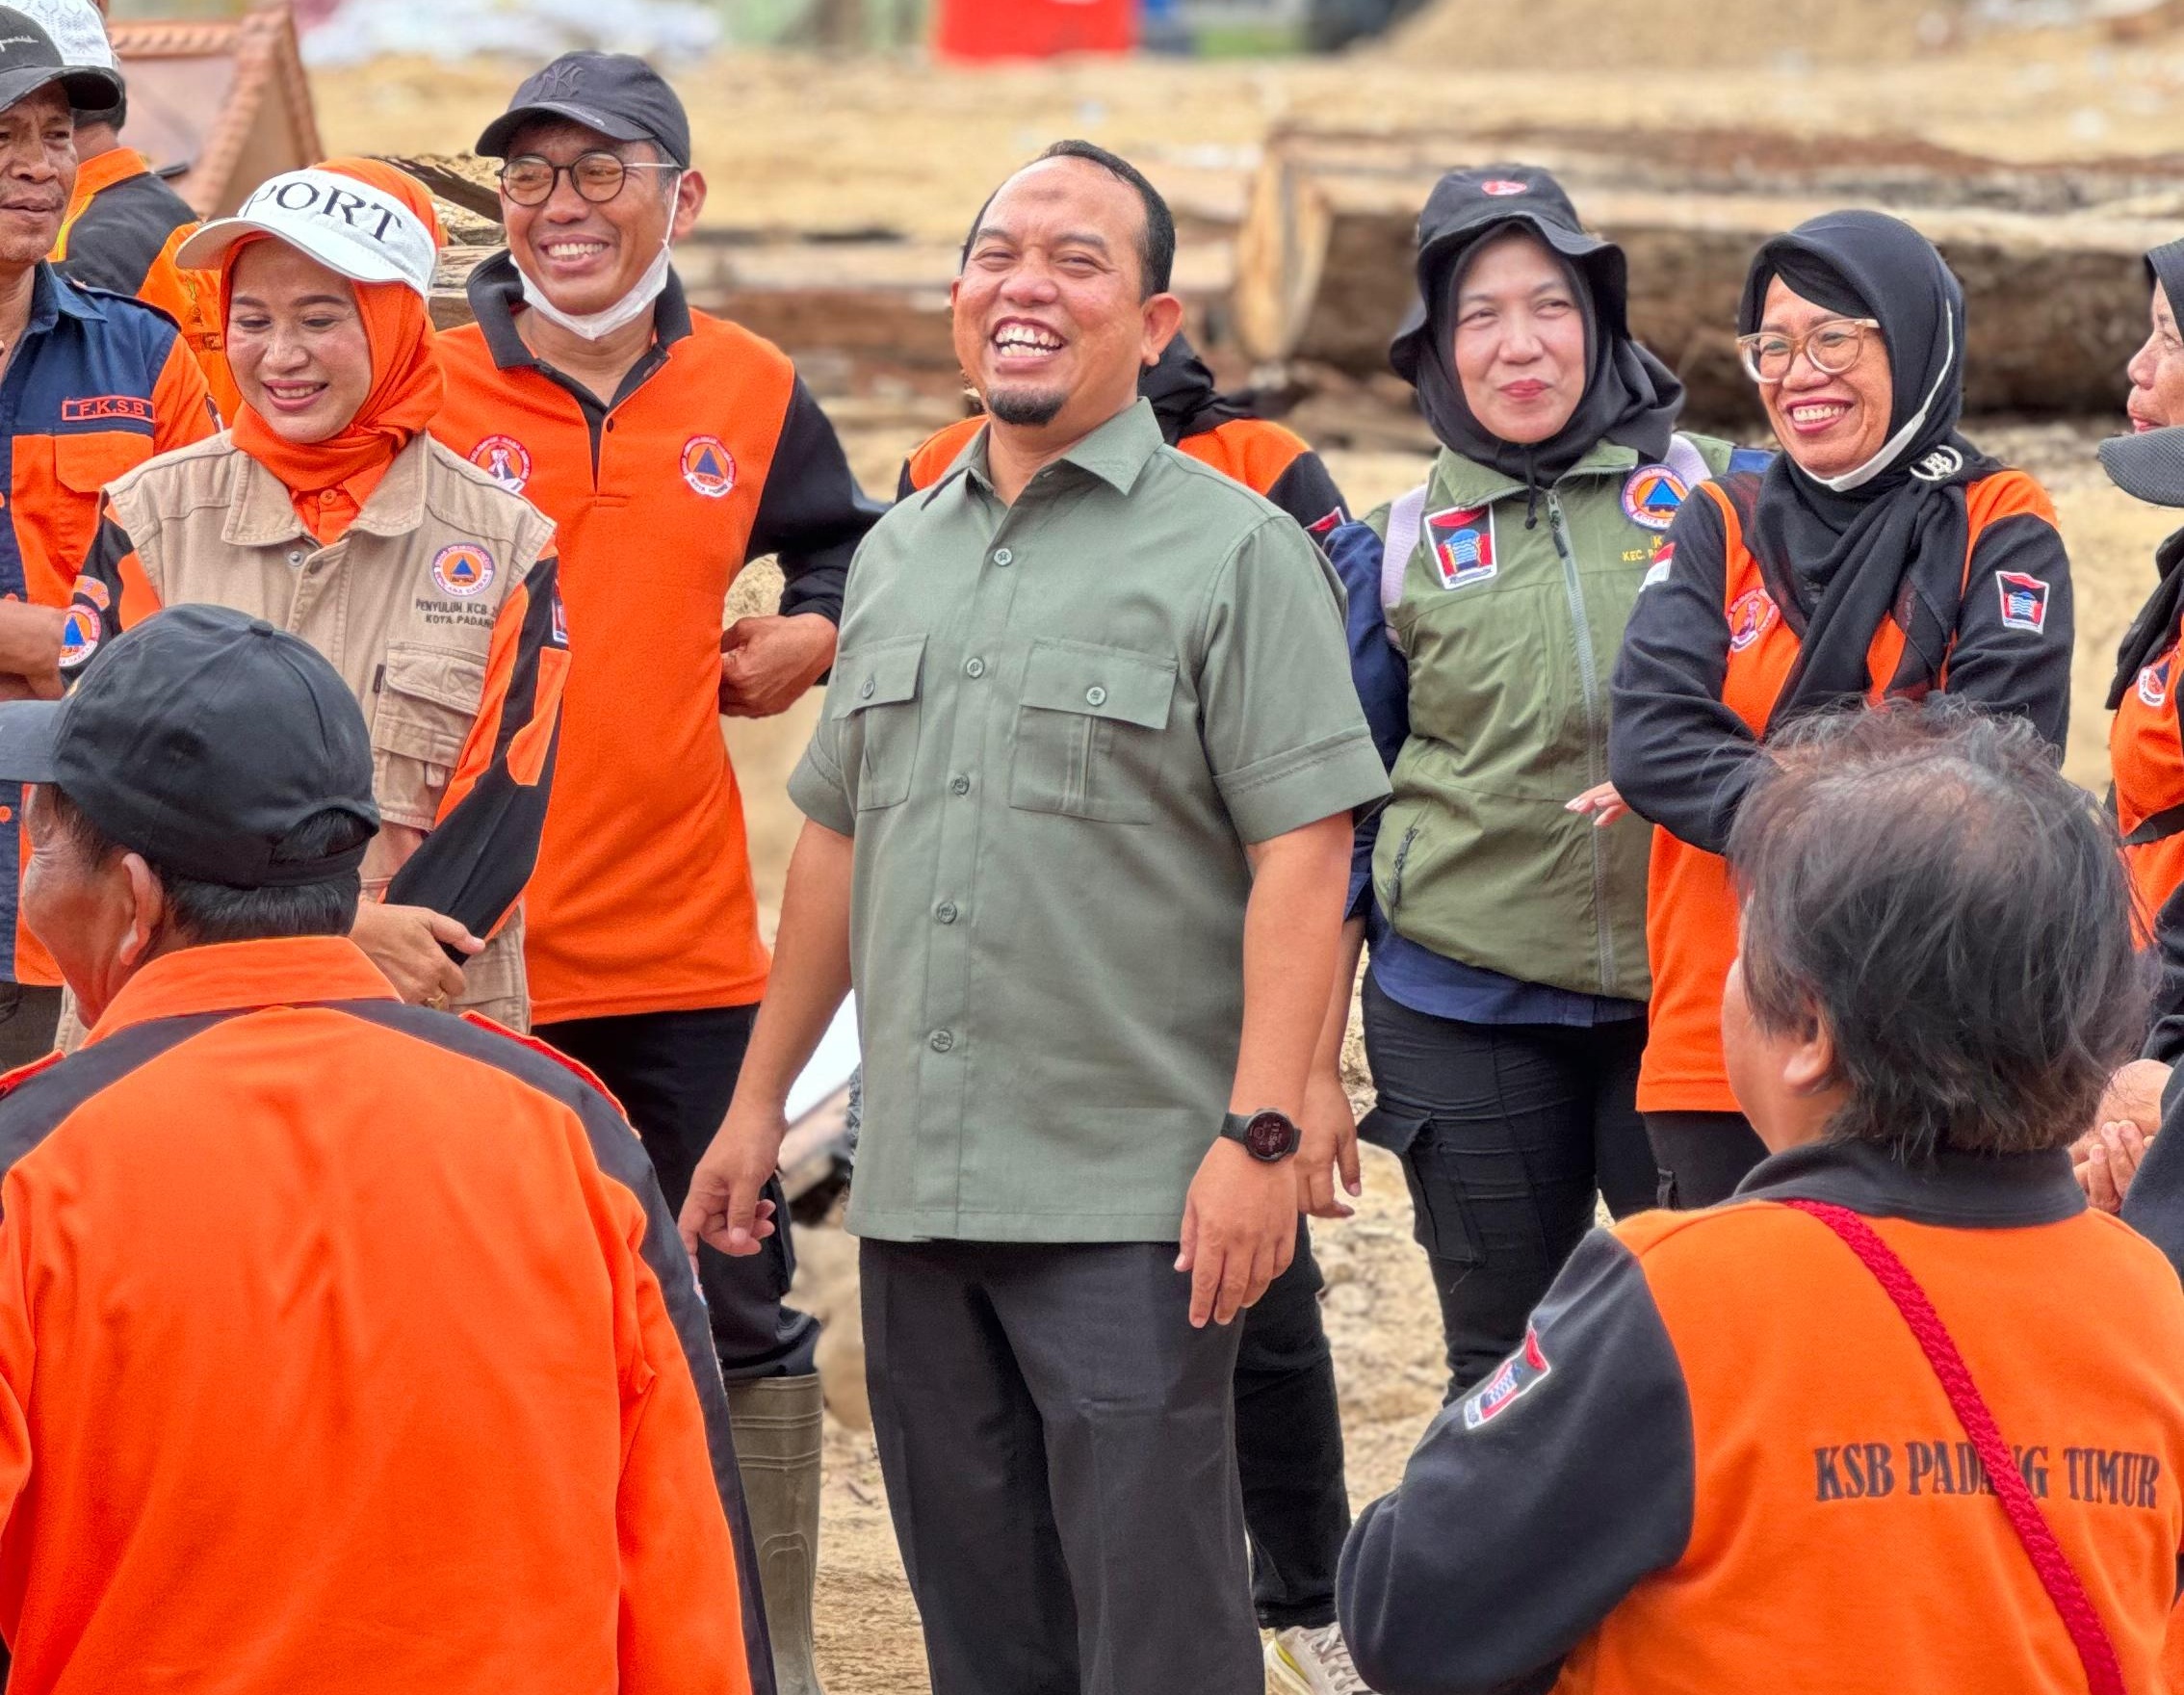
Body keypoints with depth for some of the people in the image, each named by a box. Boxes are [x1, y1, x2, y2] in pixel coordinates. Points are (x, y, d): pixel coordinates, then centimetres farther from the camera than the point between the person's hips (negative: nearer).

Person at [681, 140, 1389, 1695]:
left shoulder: (1232, 550, -5)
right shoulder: (898, 557, 15)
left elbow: (1302, 857, -11)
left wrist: (1261, 1130, -18)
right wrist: (762, 1098, 20)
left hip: (1133, 1201, -6)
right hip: (916, 1188, 6)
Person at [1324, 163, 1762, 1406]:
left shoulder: (1715, 498, 2)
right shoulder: (1400, 553, 5)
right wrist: (1315, 1058, 8)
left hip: (1680, 992, -1)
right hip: (1465, 1016, 1)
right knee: (1504, 1366, 8)